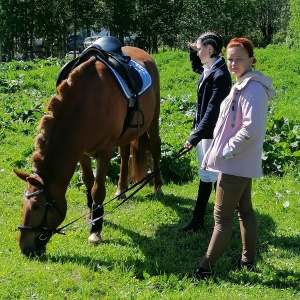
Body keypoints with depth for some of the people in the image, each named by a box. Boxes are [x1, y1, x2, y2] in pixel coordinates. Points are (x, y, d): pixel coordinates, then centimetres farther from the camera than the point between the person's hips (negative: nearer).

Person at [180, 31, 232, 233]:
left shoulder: (221, 75, -22)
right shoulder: (207, 69, 7)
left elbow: (212, 110, -26)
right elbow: (196, 67, 34)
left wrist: (195, 137, -27)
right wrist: (193, 51, 13)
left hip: (212, 133, -10)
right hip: (204, 131, 10)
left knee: (215, 176, 1)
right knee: (205, 175, 16)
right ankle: (198, 220, 26)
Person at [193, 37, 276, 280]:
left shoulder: (253, 89, -19)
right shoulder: (243, 86, 12)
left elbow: (252, 128, -28)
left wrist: (228, 151, -20)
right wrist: (217, 152, 17)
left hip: (236, 164, -10)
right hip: (241, 163, 10)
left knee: (222, 217, -6)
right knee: (245, 210, 16)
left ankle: (206, 269, -1)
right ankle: (248, 261, 26)